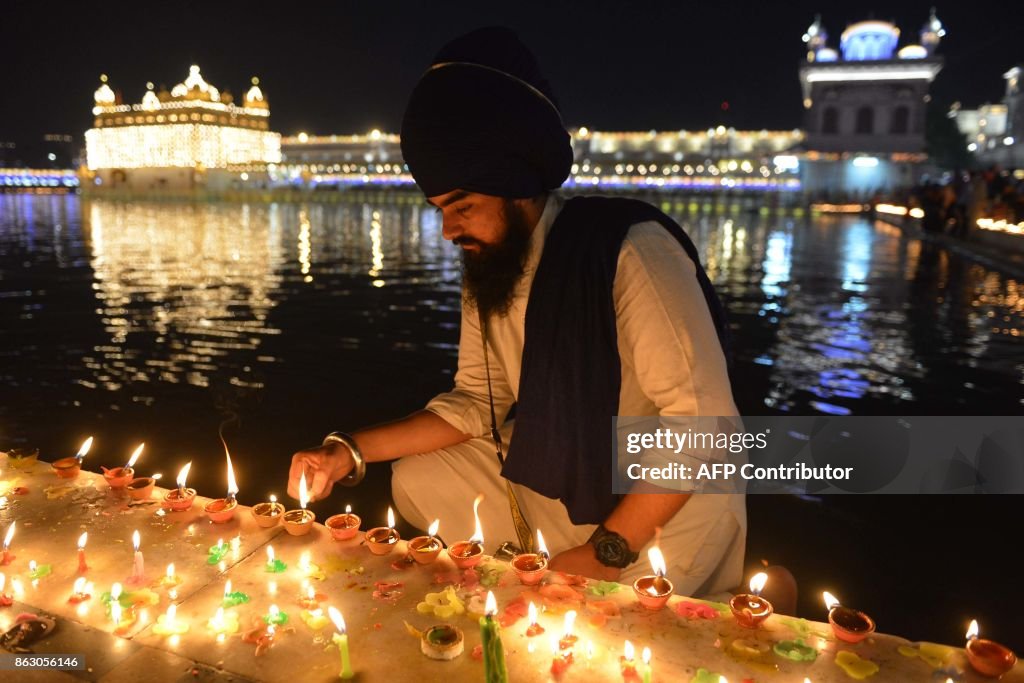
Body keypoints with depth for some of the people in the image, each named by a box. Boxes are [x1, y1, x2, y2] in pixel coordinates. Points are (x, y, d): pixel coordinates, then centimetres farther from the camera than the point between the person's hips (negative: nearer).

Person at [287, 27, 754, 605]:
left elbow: (702, 419, -26)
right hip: (553, 484, 7)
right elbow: (474, 403, 6)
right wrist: (351, 452, -3)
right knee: (417, 481, 5)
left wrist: (604, 551, -25)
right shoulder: (489, 268, -3)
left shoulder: (629, 251, -26)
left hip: (660, 502, -6)